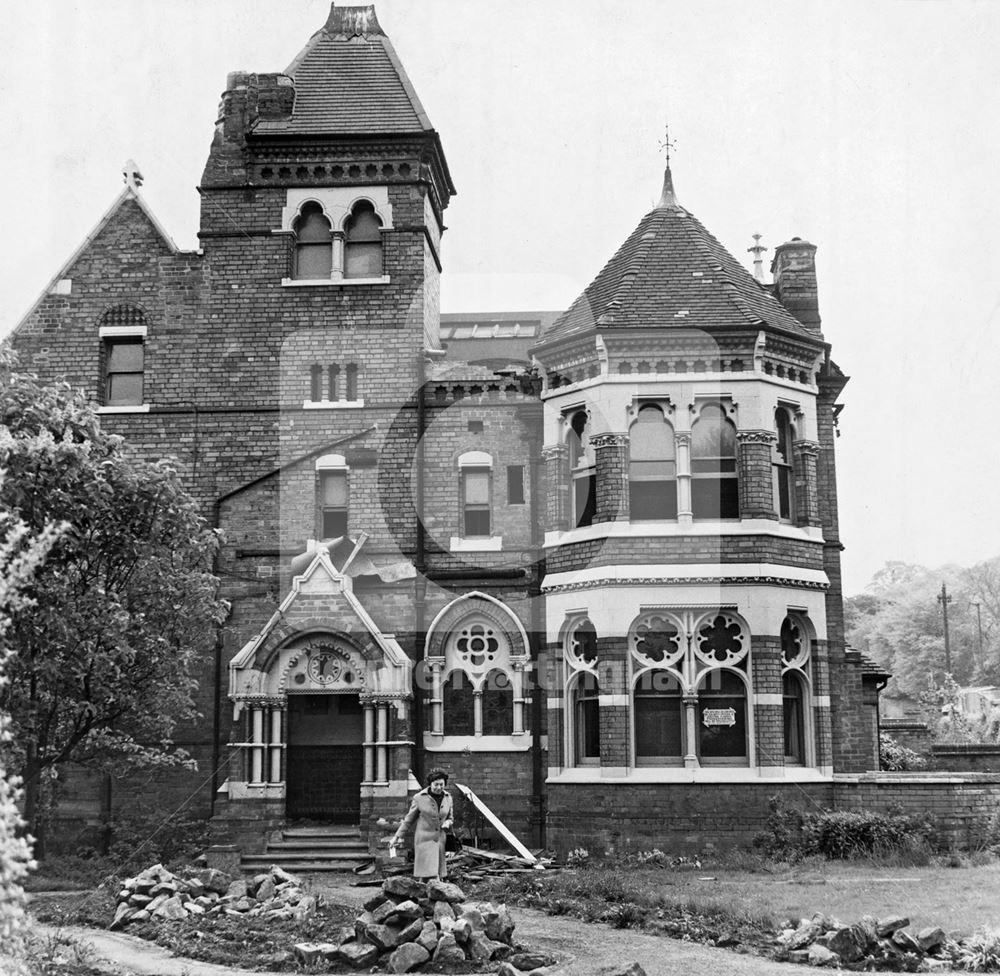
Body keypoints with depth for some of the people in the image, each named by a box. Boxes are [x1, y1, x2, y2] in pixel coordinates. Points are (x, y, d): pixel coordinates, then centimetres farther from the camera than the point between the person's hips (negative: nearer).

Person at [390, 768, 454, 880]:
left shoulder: (447, 798, 4)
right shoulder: (419, 798, -7)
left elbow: (450, 817, 15)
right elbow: (409, 819, 2)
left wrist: (447, 823, -7)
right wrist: (398, 836, 2)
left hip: (440, 840, 4)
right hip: (424, 840, -4)